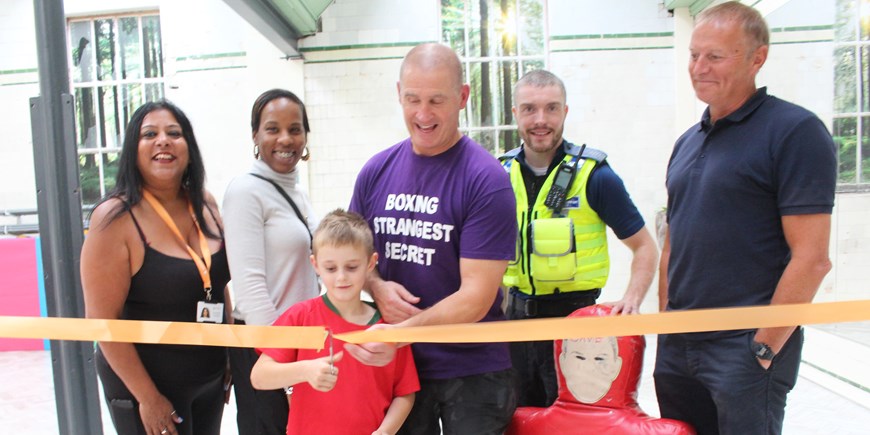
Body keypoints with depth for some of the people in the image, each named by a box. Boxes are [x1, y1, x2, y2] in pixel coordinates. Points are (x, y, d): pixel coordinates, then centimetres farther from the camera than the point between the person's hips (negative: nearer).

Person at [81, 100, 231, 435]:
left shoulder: (205, 206, 0)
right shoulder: (116, 218, -16)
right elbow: (102, 320, -15)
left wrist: (231, 357, 9)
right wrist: (147, 397, -14)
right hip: (146, 385, -5)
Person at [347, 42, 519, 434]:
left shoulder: (486, 180, -16)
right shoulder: (376, 171, -1)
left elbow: (476, 295, -19)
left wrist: (398, 334, -29)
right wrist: (377, 287, -11)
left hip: (472, 372, -4)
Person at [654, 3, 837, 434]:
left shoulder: (793, 131, -10)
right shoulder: (687, 142, 11)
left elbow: (811, 258, -15)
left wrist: (764, 347, -14)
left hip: (745, 347, -7)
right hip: (676, 345, 7)